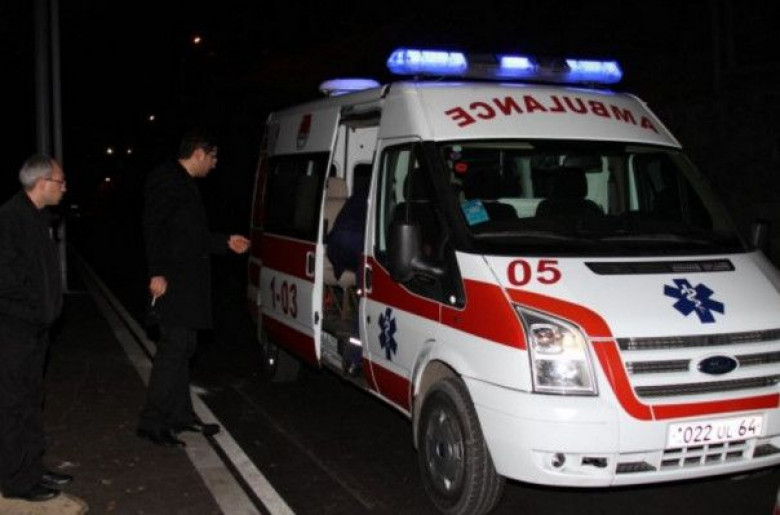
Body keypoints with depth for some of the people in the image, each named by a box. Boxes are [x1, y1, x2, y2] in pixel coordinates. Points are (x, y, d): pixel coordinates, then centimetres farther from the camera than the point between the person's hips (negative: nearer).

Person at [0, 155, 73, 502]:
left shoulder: (36, 217, 10)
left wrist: (45, 311, 12)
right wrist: (30, 310, -14)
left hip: (34, 327, 9)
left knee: (31, 401, 16)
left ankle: (32, 470, 27)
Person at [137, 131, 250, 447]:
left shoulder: (184, 183, 21)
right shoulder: (166, 179, -10)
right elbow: (153, 228, -19)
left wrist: (226, 243, 26)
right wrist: (157, 273, -25)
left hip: (187, 280, 11)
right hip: (172, 280, -11)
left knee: (182, 346, 14)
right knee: (175, 345, -11)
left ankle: (180, 415, 23)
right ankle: (152, 421, -6)